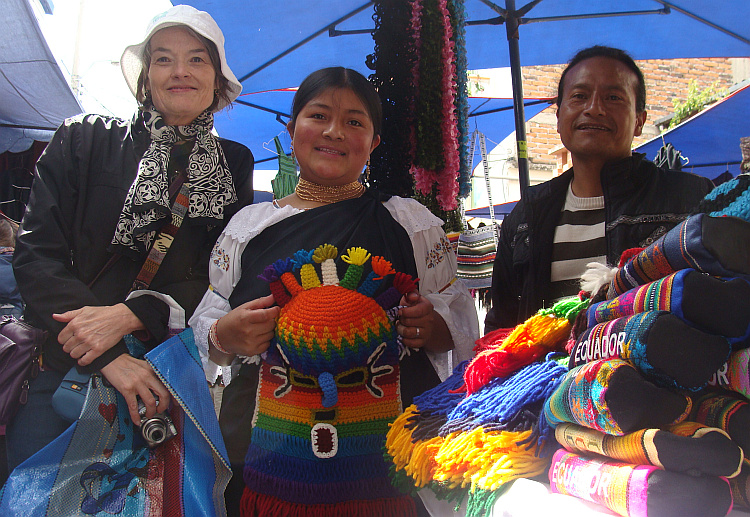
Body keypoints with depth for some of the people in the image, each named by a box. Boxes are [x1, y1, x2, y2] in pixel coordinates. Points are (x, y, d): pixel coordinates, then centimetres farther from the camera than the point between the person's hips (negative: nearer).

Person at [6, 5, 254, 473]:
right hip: (68, 369, 0)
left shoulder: (234, 165, 9)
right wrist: (110, 358, -16)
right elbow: (37, 255, -4)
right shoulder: (84, 141, 4)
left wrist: (131, 314, -15)